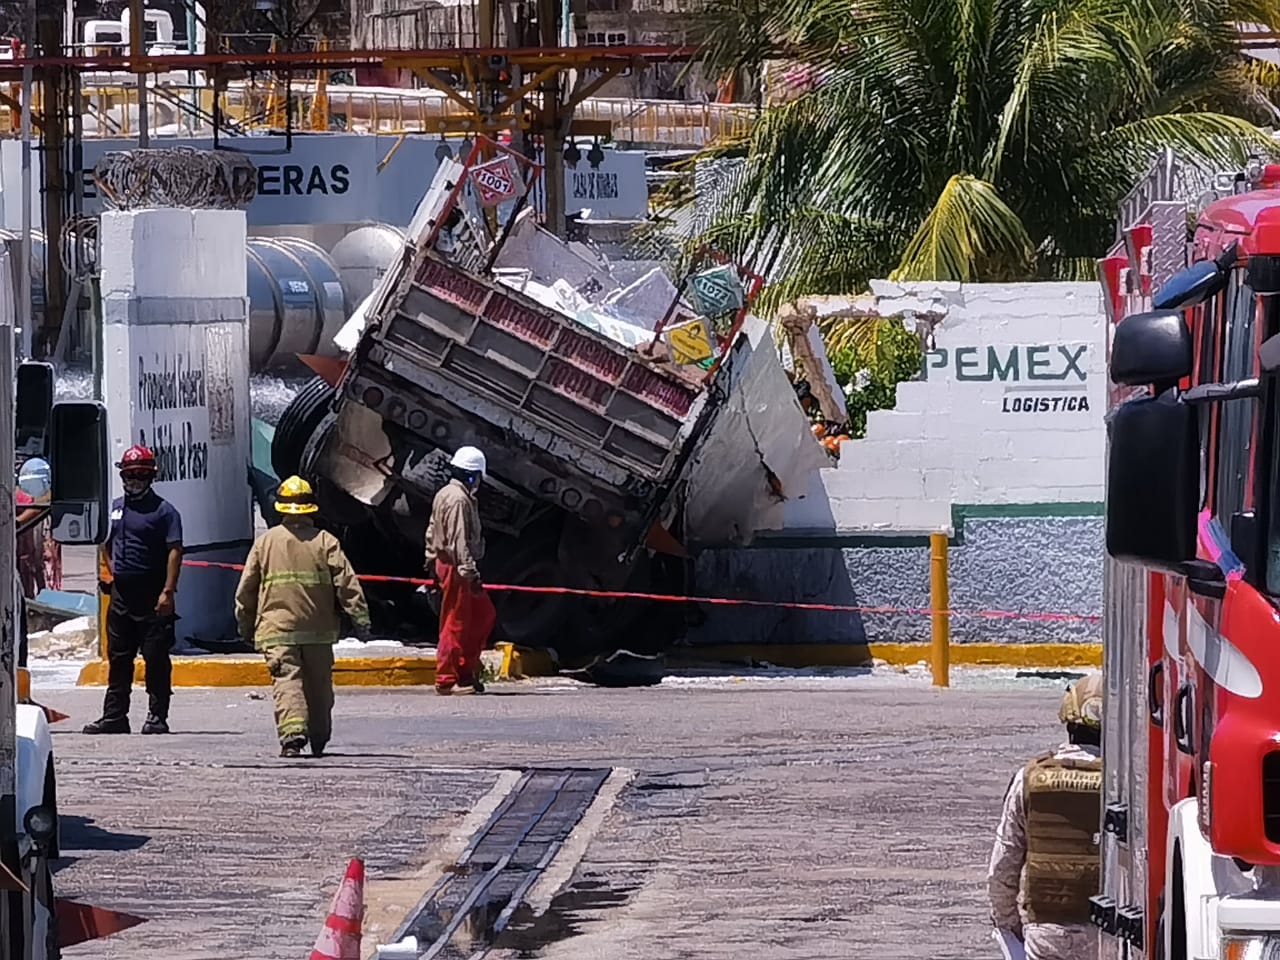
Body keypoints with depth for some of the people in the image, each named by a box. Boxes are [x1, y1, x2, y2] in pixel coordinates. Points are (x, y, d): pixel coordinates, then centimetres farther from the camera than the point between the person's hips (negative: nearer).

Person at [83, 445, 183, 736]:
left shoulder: (163, 511, -6)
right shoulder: (115, 507, 16)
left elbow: (174, 551, -12)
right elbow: (107, 545, 29)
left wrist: (168, 591, -21)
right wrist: (107, 572, 11)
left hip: (152, 596, -7)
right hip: (121, 592, 7)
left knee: (156, 658, -3)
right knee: (118, 658, 10)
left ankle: (157, 715, 1)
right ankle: (114, 715, 15)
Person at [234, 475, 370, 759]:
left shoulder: (265, 541, 3)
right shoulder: (325, 541, 0)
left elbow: (246, 588, 8)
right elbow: (346, 583, -5)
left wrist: (245, 624, 19)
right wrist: (360, 618, 0)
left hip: (277, 629, -1)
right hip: (318, 629, 1)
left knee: (286, 680, -8)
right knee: (319, 685, 14)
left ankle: (292, 734, -28)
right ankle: (319, 740, 24)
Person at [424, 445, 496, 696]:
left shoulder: (444, 495, 14)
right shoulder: (459, 500, -18)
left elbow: (432, 532, 22)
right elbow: (460, 541, -24)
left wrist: (432, 562, 28)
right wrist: (470, 572, -25)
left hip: (444, 563, 11)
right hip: (457, 568, -11)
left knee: (484, 614, 15)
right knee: (456, 623, -5)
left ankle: (467, 669, 17)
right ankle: (446, 680, -2)